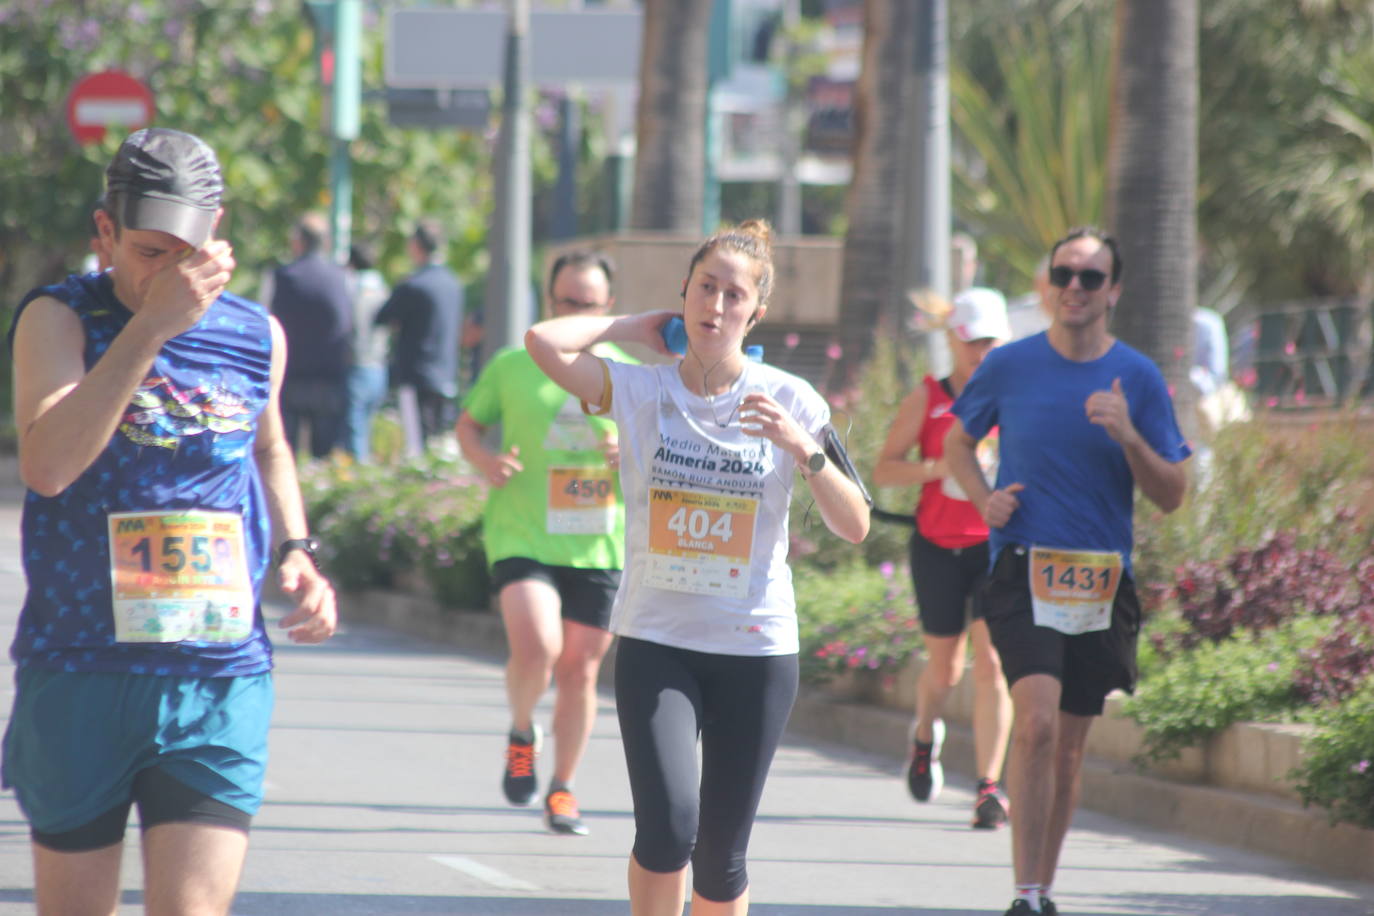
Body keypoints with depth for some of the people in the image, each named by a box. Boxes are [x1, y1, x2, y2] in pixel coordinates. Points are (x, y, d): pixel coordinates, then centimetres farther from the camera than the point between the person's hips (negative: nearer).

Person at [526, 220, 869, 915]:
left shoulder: (788, 400, 0)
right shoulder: (640, 389, -1)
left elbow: (854, 526, -3)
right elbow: (544, 342, -19)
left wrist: (803, 448, -19)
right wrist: (636, 328, -4)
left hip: (756, 648, 1)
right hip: (655, 641, -1)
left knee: (722, 856, 5)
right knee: (668, 828, -18)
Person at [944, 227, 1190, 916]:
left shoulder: (1138, 379, 2)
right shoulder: (1010, 366, 1)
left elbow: (1171, 496, 3)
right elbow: (958, 440, 17)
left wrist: (1128, 437, -15)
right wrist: (984, 498, -2)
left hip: (1102, 581, 2)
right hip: (1024, 571, -2)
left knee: (1069, 746, 10)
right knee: (1036, 723, -21)